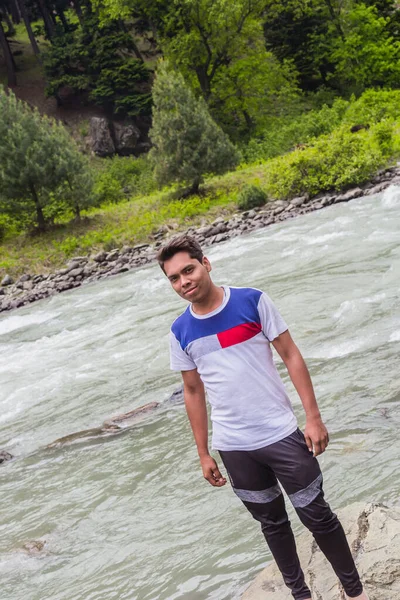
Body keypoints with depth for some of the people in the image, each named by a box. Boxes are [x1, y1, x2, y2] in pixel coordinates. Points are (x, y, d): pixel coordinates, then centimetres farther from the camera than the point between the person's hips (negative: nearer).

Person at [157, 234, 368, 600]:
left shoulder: (252, 301, -9)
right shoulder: (180, 332, -2)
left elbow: (291, 356, -6)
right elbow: (193, 392, 6)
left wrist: (313, 417, -10)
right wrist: (204, 454, 8)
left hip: (281, 434, -2)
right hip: (234, 448, 2)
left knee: (317, 516, 9)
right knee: (272, 522, 18)